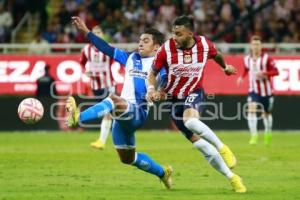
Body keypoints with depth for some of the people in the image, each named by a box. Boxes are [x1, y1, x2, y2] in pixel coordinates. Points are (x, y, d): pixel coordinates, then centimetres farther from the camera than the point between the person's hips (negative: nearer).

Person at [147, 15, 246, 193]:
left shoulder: (204, 44, -14)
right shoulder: (166, 49, -17)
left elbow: (216, 55, 11)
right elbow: (153, 73, -5)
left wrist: (225, 67, 31)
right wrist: (151, 88, -25)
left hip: (195, 93, -1)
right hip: (175, 99, 1)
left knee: (190, 120, -37)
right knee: (200, 144, -4)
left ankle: (222, 148, -18)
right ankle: (232, 178, 8)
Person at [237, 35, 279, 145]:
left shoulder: (266, 58, -10)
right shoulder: (247, 59, 1)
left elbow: (276, 71, -12)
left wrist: (264, 73, -27)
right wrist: (241, 77, 0)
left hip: (266, 90, -1)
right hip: (253, 90, 1)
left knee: (267, 113, 14)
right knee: (251, 110, -21)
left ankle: (268, 134, 38)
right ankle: (253, 136, -20)